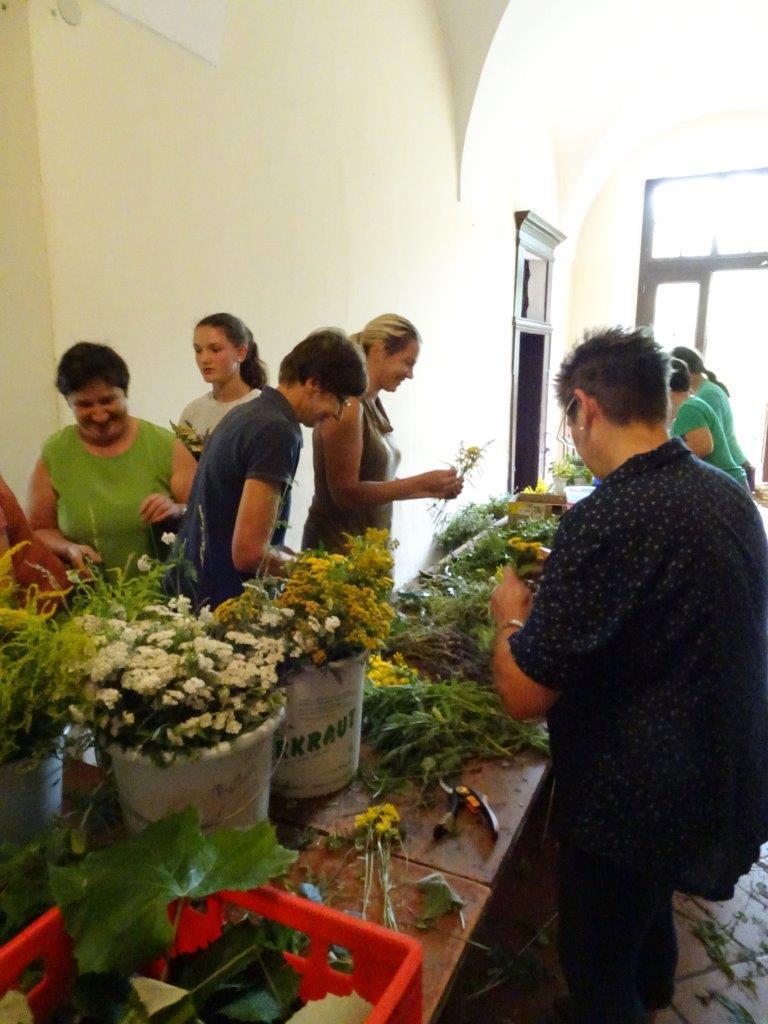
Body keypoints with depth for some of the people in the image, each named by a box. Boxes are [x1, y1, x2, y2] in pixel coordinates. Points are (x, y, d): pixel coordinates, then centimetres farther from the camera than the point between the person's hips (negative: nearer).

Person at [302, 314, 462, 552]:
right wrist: (420, 483, -17)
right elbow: (346, 493, -19)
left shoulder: (373, 405, 9)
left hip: (369, 544, 8)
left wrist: (432, 490, 5)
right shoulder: (347, 405, -16)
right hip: (338, 548, -8)